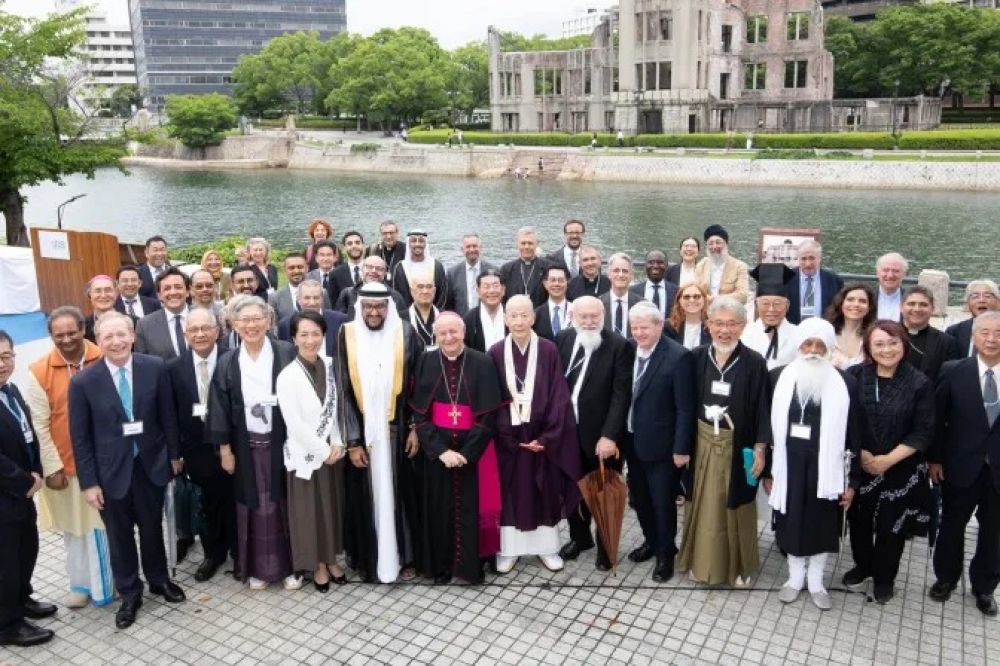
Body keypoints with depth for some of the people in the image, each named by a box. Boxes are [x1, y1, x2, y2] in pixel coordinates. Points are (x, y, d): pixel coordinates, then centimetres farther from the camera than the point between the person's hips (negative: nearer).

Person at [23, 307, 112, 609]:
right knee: (74, 526, 13)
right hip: (65, 464, 0)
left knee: (104, 523, 13)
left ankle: (106, 582, 31)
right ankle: (81, 584, 32)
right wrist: (53, 467, -9)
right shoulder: (39, 372, -9)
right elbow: (39, 425, -7)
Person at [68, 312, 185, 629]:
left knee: (152, 528, 19)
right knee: (120, 536, 14)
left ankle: (159, 579, 42)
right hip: (111, 470, -1)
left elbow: (166, 416, 0)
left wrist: (173, 454, 5)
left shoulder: (155, 368, -10)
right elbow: (80, 437, -8)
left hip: (151, 464, 1)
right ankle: (129, 594, 33)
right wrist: (89, 482, -8)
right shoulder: (83, 381, -13)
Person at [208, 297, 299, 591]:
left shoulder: (286, 353, -6)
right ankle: (258, 568, 24)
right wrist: (224, 449, -1)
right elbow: (220, 409, 2)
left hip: (282, 442, -1)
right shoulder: (227, 362, 1)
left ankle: (289, 565, 21)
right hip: (246, 446, 2)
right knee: (254, 506, 10)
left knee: (284, 502, 7)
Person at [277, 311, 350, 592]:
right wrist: (323, 451, -12)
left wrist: (338, 445, -7)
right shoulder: (287, 376, -14)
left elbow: (338, 409, 3)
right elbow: (295, 424, -16)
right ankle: (318, 565, 25)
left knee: (333, 507, 15)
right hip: (306, 455, -4)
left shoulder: (331, 367, -1)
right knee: (311, 511, 8)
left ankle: (331, 559, 32)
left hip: (334, 452, 4)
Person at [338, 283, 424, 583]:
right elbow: (343, 391, -4)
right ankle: (367, 558, 26)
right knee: (365, 496, 10)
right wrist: (352, 441, -7)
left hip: (397, 430, 0)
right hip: (361, 431, 0)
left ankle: (405, 557, 24)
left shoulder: (405, 333, -3)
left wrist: (415, 429, -5)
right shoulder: (346, 335, -4)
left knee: (399, 493, 9)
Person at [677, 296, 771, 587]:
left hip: (737, 445, -2)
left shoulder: (754, 363, -11)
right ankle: (703, 560, 29)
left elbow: (762, 409, -8)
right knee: (705, 504, 13)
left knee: (735, 506, 11)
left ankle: (739, 565, 30)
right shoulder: (697, 357, -4)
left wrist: (760, 449, -9)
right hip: (702, 443, 2)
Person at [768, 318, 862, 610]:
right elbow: (768, 425, 2)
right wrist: (767, 470, 3)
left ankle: (816, 581, 31)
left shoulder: (845, 384, -6)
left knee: (821, 524, 11)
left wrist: (852, 480, -3)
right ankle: (795, 577, 32)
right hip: (789, 465, 1)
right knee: (792, 521, 13)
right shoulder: (779, 377, -3)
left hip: (824, 468, -1)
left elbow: (853, 435, -3)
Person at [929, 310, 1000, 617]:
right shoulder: (953, 371, -8)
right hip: (960, 466, 0)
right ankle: (946, 578, 35)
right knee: (952, 525, 15)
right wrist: (934, 459, -4)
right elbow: (937, 418, -3)